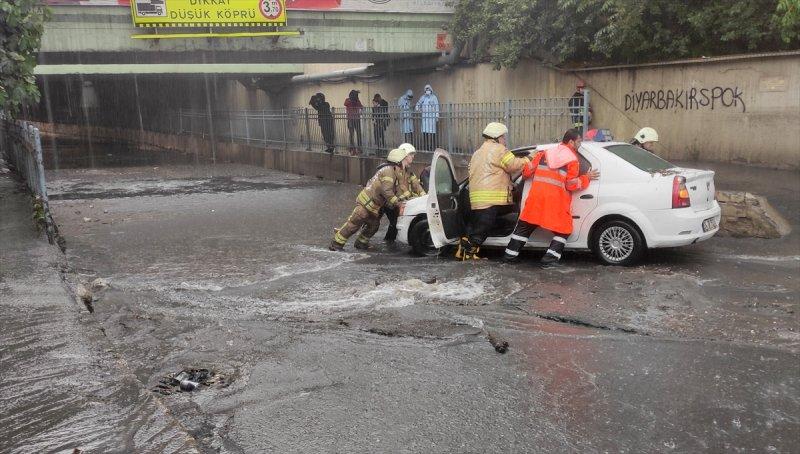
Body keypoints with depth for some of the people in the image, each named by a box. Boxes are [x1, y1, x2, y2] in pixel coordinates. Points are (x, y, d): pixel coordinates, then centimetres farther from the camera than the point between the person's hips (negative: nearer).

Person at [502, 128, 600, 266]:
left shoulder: (545, 153, 12)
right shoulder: (572, 160, -1)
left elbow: (528, 171, 12)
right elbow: (572, 185, -6)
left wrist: (525, 173, 34)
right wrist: (586, 178, 7)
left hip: (536, 196, 4)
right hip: (556, 200, -4)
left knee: (525, 225, 15)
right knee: (563, 229, 11)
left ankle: (510, 254, 15)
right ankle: (550, 257, -1)